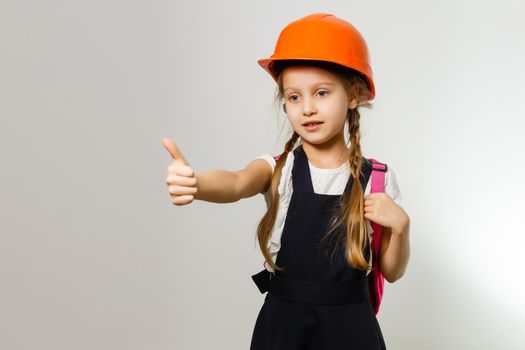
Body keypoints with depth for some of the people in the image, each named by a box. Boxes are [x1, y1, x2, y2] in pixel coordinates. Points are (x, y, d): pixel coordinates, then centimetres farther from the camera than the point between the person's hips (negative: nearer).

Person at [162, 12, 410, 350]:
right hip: (282, 322, 0)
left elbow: (392, 272, 3)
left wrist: (400, 225, -16)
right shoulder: (277, 168, -6)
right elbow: (237, 183, -31)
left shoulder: (377, 178, -5)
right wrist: (193, 182, -51)